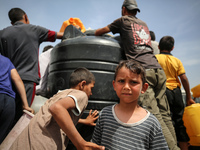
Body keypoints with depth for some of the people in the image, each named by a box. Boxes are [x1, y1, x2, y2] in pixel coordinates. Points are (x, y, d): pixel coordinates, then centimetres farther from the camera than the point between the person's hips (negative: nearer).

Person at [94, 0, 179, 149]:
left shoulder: (123, 20, 16)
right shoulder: (144, 24, 32)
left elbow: (99, 32, 23)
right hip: (159, 70, 6)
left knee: (154, 116, -11)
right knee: (165, 115, 4)